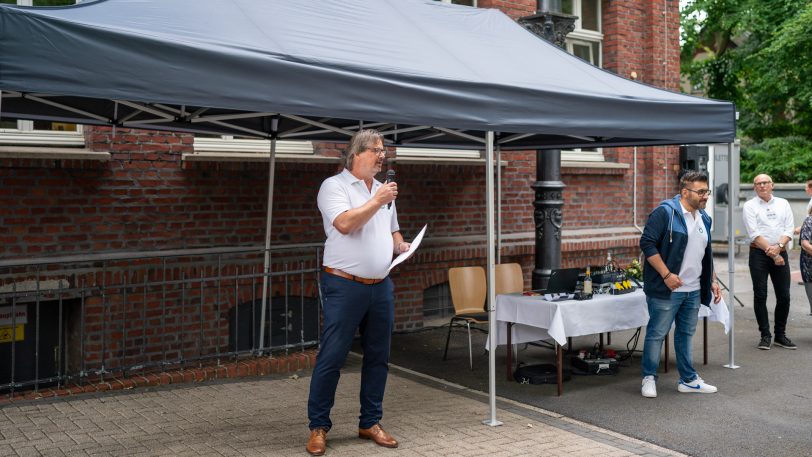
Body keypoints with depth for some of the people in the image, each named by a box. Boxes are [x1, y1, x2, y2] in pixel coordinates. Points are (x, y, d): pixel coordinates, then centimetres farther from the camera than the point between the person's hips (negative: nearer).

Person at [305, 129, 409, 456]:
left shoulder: (384, 190, 16)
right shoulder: (334, 186, -5)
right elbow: (344, 224, -21)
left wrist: (400, 245, 4)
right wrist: (377, 201, -15)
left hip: (381, 287, 7)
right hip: (345, 285, -7)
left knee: (378, 357, 10)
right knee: (331, 358, -3)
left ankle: (370, 423, 23)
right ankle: (318, 427, 10)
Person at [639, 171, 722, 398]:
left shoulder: (704, 218, 13)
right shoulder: (665, 212, -12)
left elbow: (706, 254, 23)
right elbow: (647, 243, -18)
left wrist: (712, 281, 17)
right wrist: (666, 274, -20)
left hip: (694, 291, 8)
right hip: (666, 290, -7)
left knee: (686, 334, 15)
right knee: (657, 334, 0)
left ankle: (688, 379, 25)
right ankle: (649, 378, 13)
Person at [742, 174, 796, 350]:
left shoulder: (783, 204, 12)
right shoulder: (750, 206, 2)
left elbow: (789, 230, 3)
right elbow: (754, 234, -7)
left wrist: (778, 246, -14)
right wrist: (771, 251, -13)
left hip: (780, 253, 3)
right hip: (759, 254, -3)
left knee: (784, 296, 4)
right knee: (760, 296, -2)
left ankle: (780, 334, 16)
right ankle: (765, 336, 7)